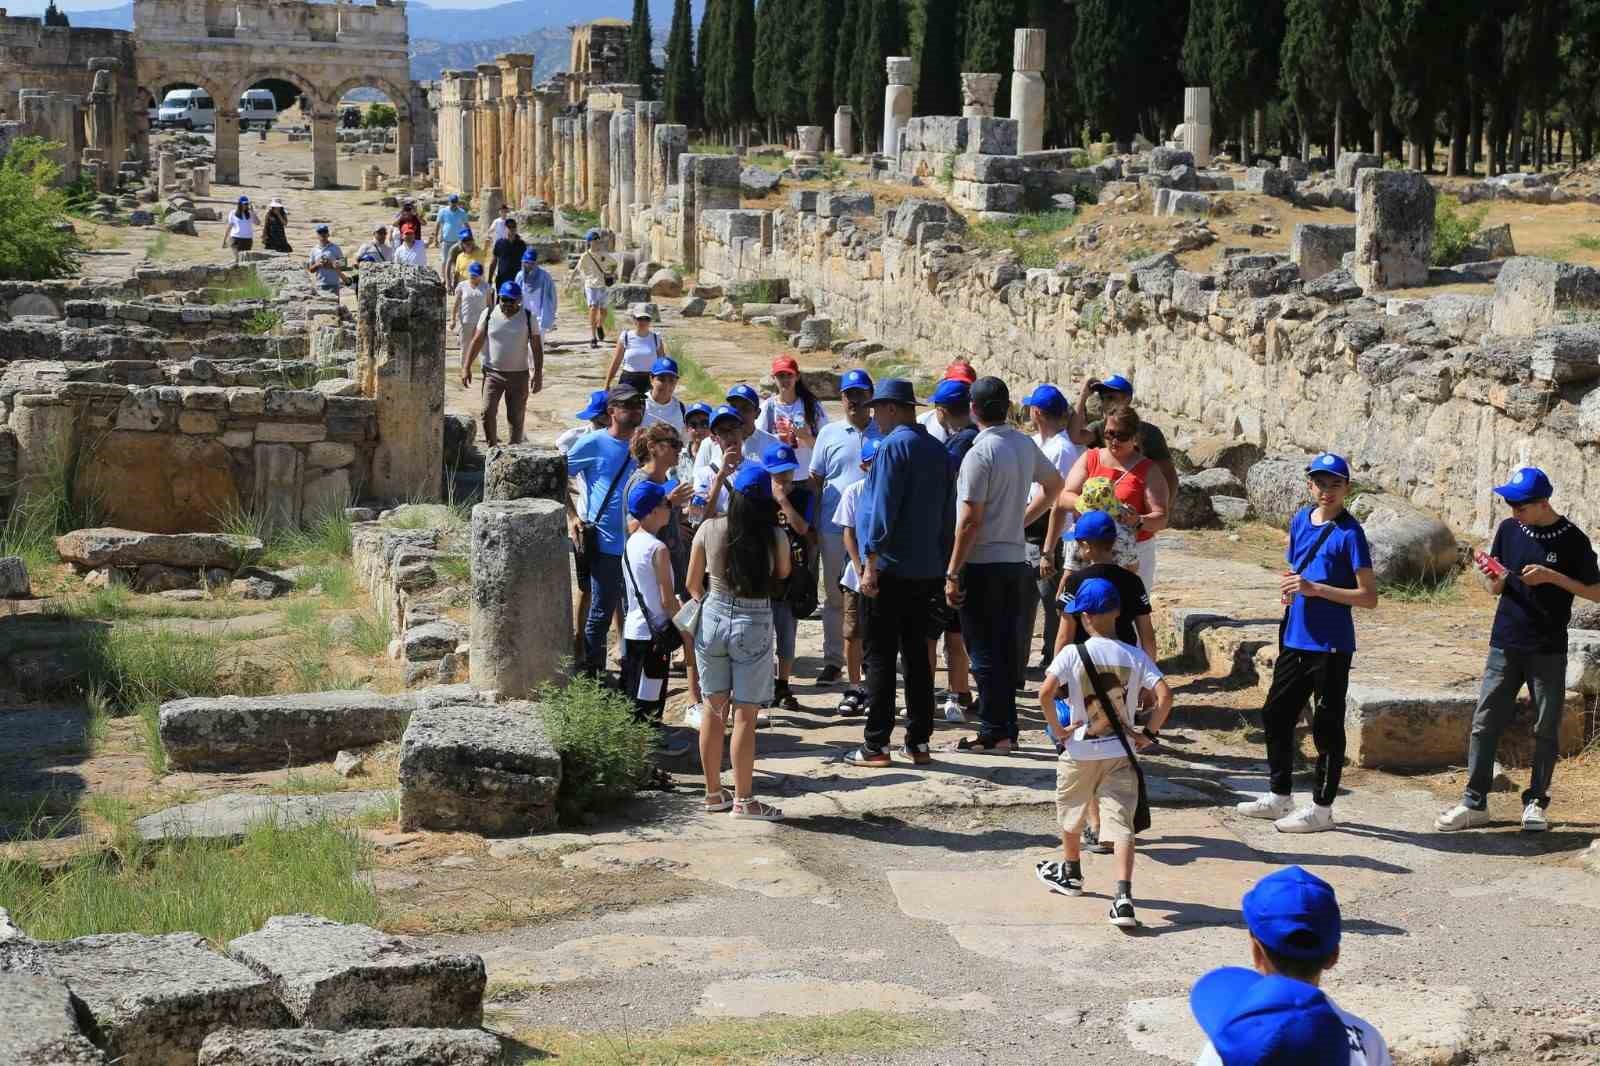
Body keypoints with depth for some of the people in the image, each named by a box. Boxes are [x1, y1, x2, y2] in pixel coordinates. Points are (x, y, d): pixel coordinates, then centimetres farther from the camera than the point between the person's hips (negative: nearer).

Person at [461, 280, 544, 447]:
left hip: (519, 374, 0)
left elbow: (536, 347, 0)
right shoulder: (489, 314, -1)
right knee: (487, 412, -9)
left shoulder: (527, 318, -3)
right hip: (492, 372, 1)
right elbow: (477, 341, 3)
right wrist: (466, 367, -2)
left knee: (515, 417, 5)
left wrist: (537, 374, -6)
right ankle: (492, 447, 4)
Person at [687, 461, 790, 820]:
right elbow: (783, 574, 8)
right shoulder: (775, 537, -12)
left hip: (713, 617, 3)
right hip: (753, 625, -3)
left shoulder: (709, 529, -7)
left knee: (713, 709, 14)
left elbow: (693, 583, 4)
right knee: (745, 716, 4)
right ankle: (743, 800, 10)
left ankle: (714, 793, 23)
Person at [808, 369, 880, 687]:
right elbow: (815, 481, 8)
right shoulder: (829, 433, 6)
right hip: (834, 527, 1)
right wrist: (811, 525, 4)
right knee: (835, 595, 8)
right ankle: (833, 659, 16)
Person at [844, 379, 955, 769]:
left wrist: (871, 562, -17)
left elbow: (883, 507, -17)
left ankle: (876, 744, -2)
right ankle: (919, 743, 12)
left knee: (880, 656, -2)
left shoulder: (894, 446, -11)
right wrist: (941, 563, 20)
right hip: (927, 569, 7)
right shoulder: (937, 450, 12)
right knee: (917, 654, 10)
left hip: (890, 569, -7)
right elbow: (947, 512, 15)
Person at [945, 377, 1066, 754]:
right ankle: (1007, 728, 17)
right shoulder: (1025, 446, 7)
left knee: (985, 651, -2)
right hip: (1016, 559, 7)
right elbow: (1055, 485, 24)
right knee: (1007, 647, 12)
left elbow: (971, 520, -18)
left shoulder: (980, 453, -16)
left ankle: (993, 733, 0)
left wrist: (952, 574, -14)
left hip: (983, 563, -7)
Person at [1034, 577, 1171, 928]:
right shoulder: (1135, 657, -3)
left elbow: (1045, 693, -20)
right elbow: (1165, 696, -11)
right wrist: (1147, 734, -1)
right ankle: (1123, 896, -20)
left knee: (1071, 813, 24)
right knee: (1121, 823, -3)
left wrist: (1057, 730, -7)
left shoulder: (1072, 654, -10)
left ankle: (1070, 872, 45)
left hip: (1079, 752, -1)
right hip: (1120, 752, 1)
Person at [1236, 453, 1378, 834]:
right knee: (1276, 714, 15)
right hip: (1295, 640, 8)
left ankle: (1322, 808, 12)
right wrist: (1289, 587, 0)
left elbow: (1369, 596, -15)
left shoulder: (1349, 532, -12)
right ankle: (1281, 796, 30)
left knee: (1326, 725, 2)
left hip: (1331, 645, -8)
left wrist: (1316, 589, -22)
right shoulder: (1300, 521, 9)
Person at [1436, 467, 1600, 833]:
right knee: (1484, 722, 0)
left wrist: (1552, 576, -16)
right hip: (1505, 647, 3)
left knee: (1546, 729, 5)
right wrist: (1493, 577, -11)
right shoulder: (1509, 530, 4)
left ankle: (1535, 802, 17)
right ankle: (1474, 802, 5)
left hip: (1548, 651, -3)